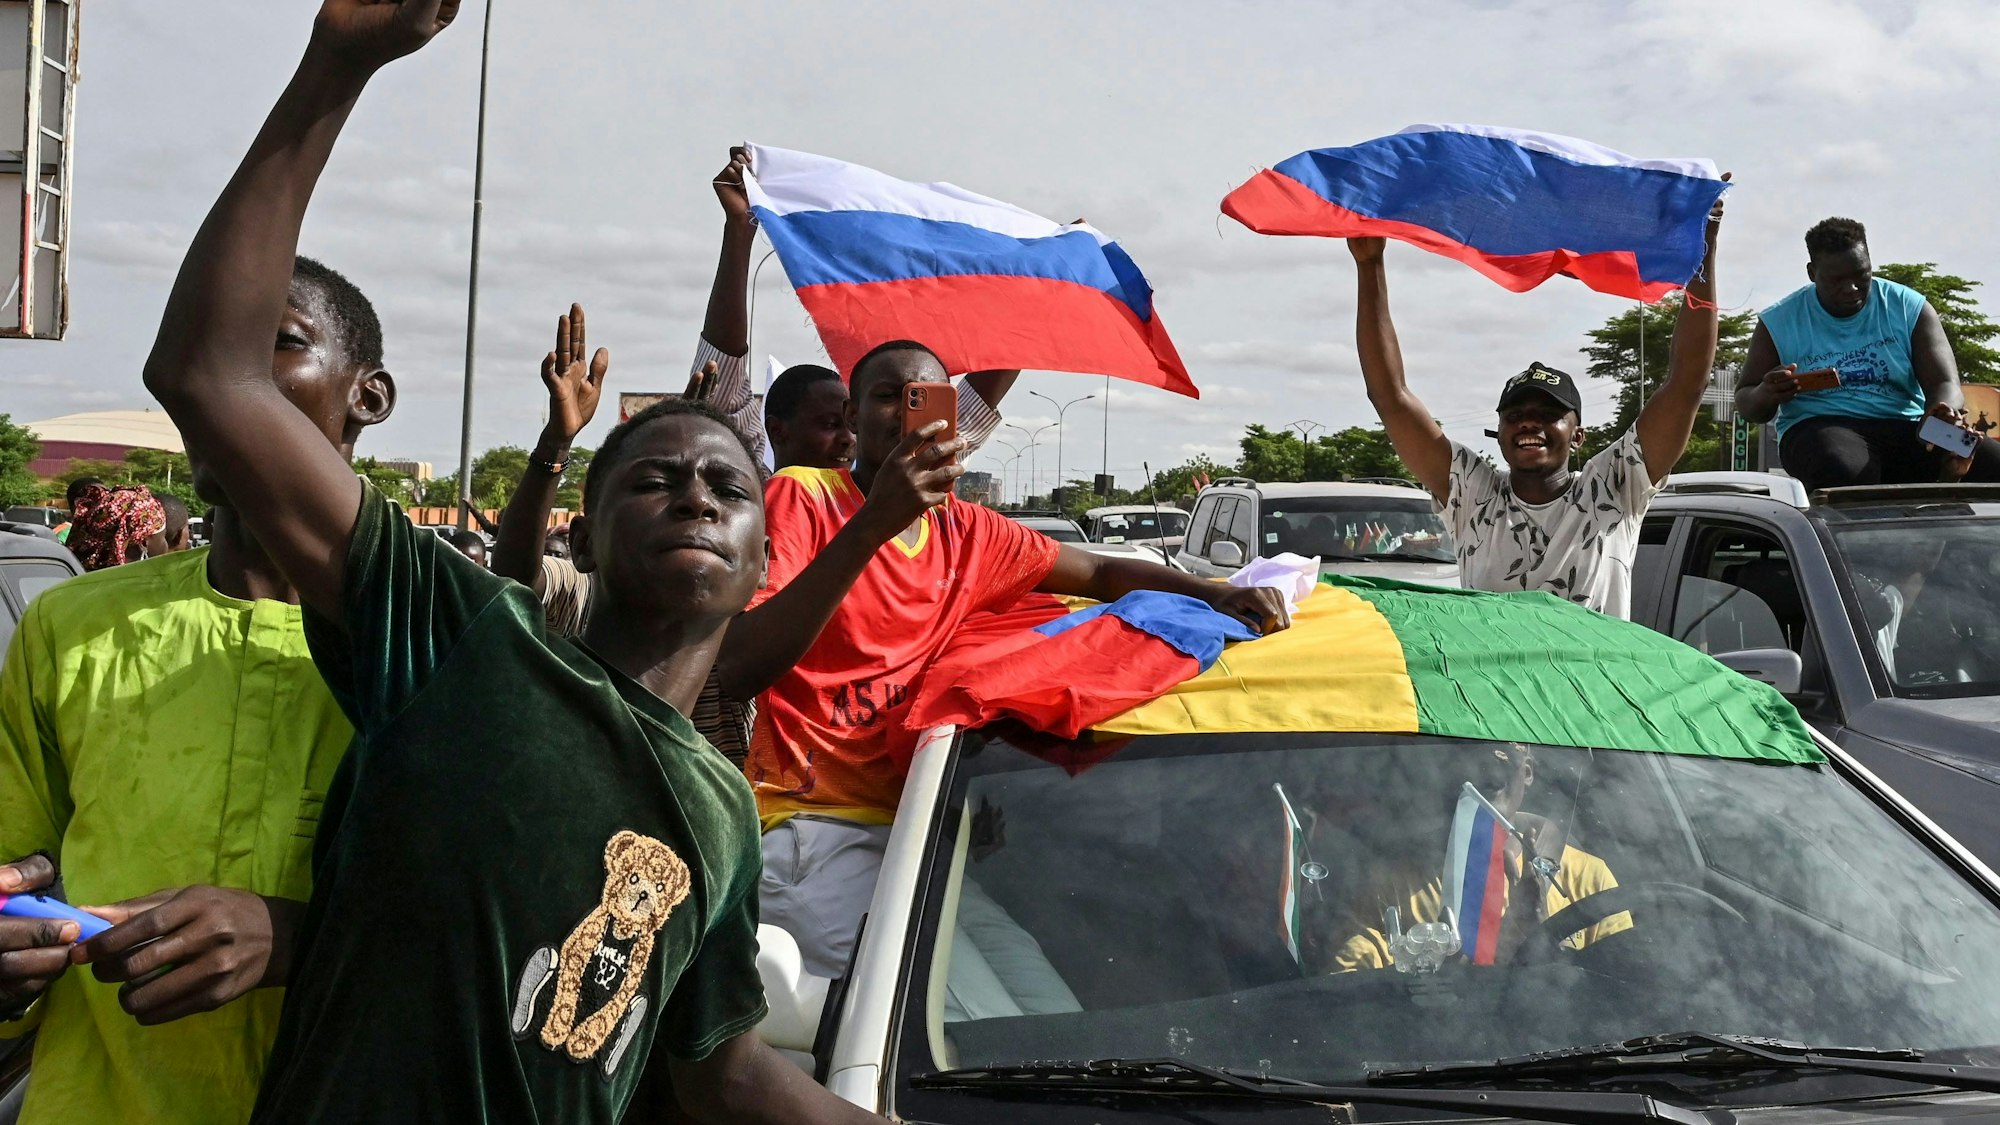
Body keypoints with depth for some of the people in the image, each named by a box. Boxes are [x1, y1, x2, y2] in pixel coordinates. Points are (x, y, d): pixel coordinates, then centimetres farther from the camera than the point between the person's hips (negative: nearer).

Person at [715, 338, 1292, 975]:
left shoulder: (969, 534, 12)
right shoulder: (802, 498, -7)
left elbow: (1103, 573, 22)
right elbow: (736, 674, -21)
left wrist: (1216, 595, 2)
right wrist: (873, 523, -28)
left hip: (909, 813, 6)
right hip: (814, 818, -6)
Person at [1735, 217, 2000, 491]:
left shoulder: (1910, 309, 6)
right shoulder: (1780, 322, 5)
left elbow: (1944, 383, -1)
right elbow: (1745, 399, 11)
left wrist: (1945, 414, -28)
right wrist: (1766, 395, -17)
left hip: (1905, 427, 2)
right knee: (1843, 470, -41)